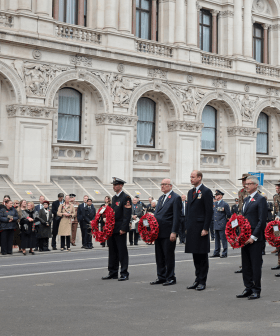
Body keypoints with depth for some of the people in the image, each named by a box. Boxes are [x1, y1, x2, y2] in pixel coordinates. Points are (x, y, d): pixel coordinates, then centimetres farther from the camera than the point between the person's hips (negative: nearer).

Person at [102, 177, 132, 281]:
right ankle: (113, 273, 19)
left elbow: (127, 215, -16)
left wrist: (123, 228, -20)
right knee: (112, 251, 12)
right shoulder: (114, 197, 16)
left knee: (122, 251, -2)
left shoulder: (126, 197, -10)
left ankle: (124, 274, 4)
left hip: (120, 229, -9)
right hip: (112, 229, 9)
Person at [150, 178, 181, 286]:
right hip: (158, 232, 8)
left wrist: (174, 232, -17)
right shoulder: (161, 198, 19)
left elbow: (176, 217, -12)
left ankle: (170, 278, 9)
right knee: (159, 256, 11)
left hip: (168, 232, -8)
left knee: (169, 256, -1)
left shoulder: (176, 198, -7)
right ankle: (161, 277, 19)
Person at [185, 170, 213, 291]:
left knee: (202, 256, 0)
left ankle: (202, 281, 6)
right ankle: (197, 280, 18)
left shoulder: (206, 192, -8)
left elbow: (209, 211, -12)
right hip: (191, 229, 7)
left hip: (201, 228, -7)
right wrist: (187, 226, 14)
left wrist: (205, 228, -16)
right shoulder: (190, 192, 16)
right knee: (195, 256, 11)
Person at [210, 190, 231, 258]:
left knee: (223, 239, -3)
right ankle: (216, 253, 17)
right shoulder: (215, 203, 12)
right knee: (217, 239, 12)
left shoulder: (225, 204, -9)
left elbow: (228, 215, -4)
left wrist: (226, 221, 1)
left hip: (222, 225, -7)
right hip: (216, 225, 7)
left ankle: (224, 253, 4)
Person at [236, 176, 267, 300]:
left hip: (255, 238, -8)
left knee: (256, 265, -1)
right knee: (246, 265, 11)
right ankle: (248, 288, 19)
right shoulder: (246, 200, 18)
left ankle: (256, 291, 6)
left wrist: (253, 237, -17)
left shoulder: (260, 200, -8)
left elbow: (262, 220, -14)